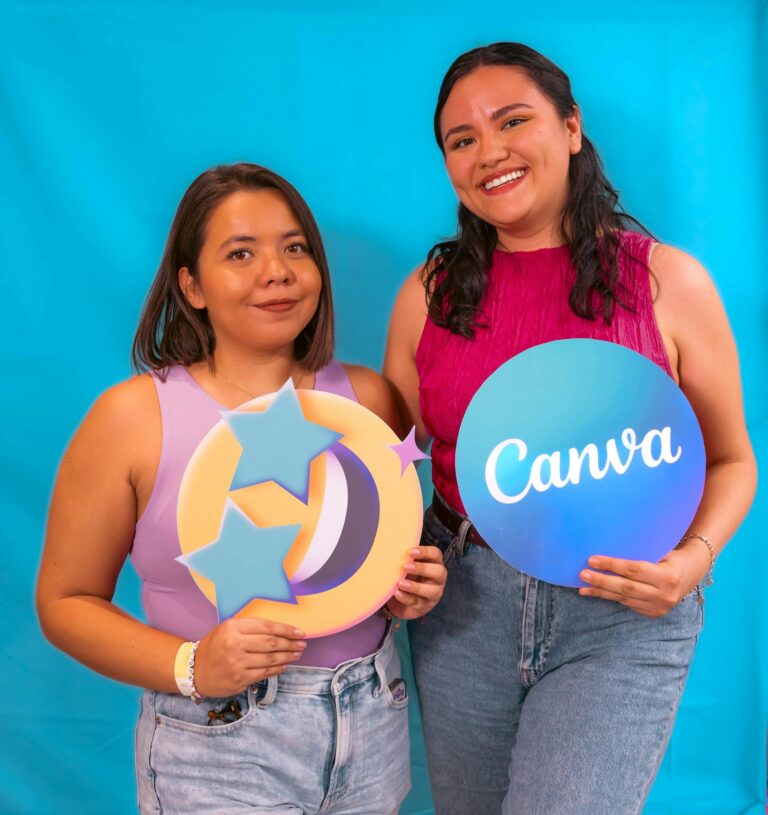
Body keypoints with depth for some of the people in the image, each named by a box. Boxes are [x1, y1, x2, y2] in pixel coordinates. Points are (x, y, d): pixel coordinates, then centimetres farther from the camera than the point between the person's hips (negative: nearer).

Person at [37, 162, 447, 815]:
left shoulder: (368, 396, 0)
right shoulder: (132, 417, -10)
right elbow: (66, 602, -4)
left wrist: (414, 590, -7)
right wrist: (191, 668, -17)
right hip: (217, 748, -3)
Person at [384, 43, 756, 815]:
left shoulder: (667, 281, -5)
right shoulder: (430, 292, 1)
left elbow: (729, 459, 2)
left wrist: (694, 556, -16)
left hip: (623, 615, -2)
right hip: (463, 600, 3)